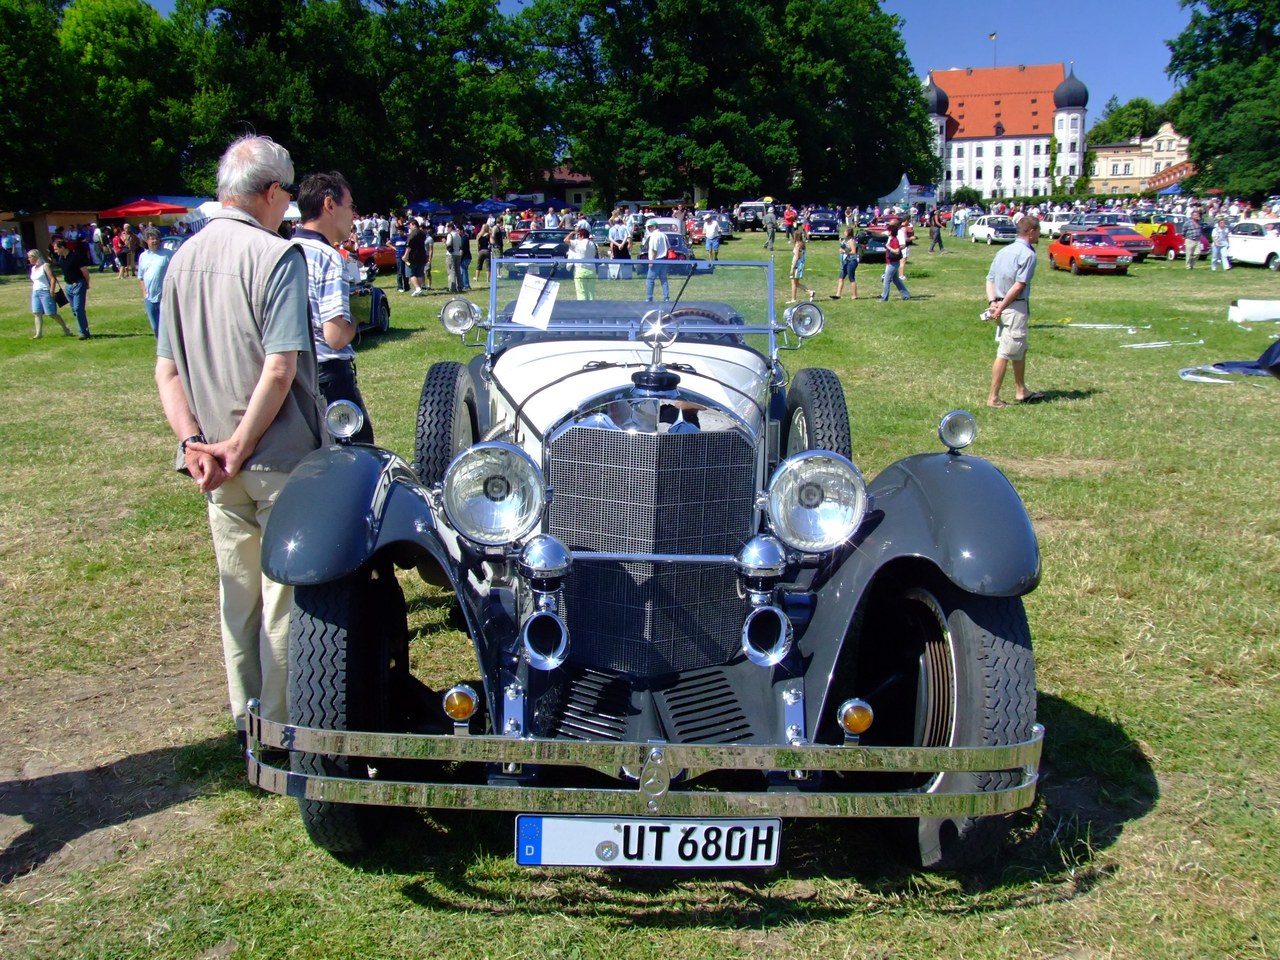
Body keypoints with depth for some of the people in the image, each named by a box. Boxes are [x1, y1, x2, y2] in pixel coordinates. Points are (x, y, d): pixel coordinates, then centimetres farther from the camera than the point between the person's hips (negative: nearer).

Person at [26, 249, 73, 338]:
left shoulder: (45, 266, -8)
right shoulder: (33, 268, 16)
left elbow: (53, 279, -14)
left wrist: (52, 291, -18)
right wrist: (33, 291, 16)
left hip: (45, 292, -8)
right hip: (35, 292, 8)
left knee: (51, 313, -6)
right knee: (37, 313, -1)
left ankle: (66, 329, 8)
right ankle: (39, 333, -2)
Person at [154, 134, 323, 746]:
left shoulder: (183, 258, 7)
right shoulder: (277, 255, -14)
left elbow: (166, 370, 6)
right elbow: (279, 369, -21)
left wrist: (194, 442, -2)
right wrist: (238, 448, -15)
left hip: (216, 467, 7)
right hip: (281, 457, -6)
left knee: (236, 593, 17)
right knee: (284, 595, 4)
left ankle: (246, 721, 29)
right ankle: (282, 729, 13)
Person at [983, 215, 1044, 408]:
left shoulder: (1004, 251, 14)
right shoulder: (1028, 254, -12)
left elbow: (990, 279, 9)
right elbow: (1019, 285, -19)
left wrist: (993, 302, -3)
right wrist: (1000, 308, -16)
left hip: (1004, 309, 9)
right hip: (1015, 308, -9)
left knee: (1020, 350, 20)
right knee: (1005, 354, -6)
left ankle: (1022, 391, 29)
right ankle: (993, 398, -4)